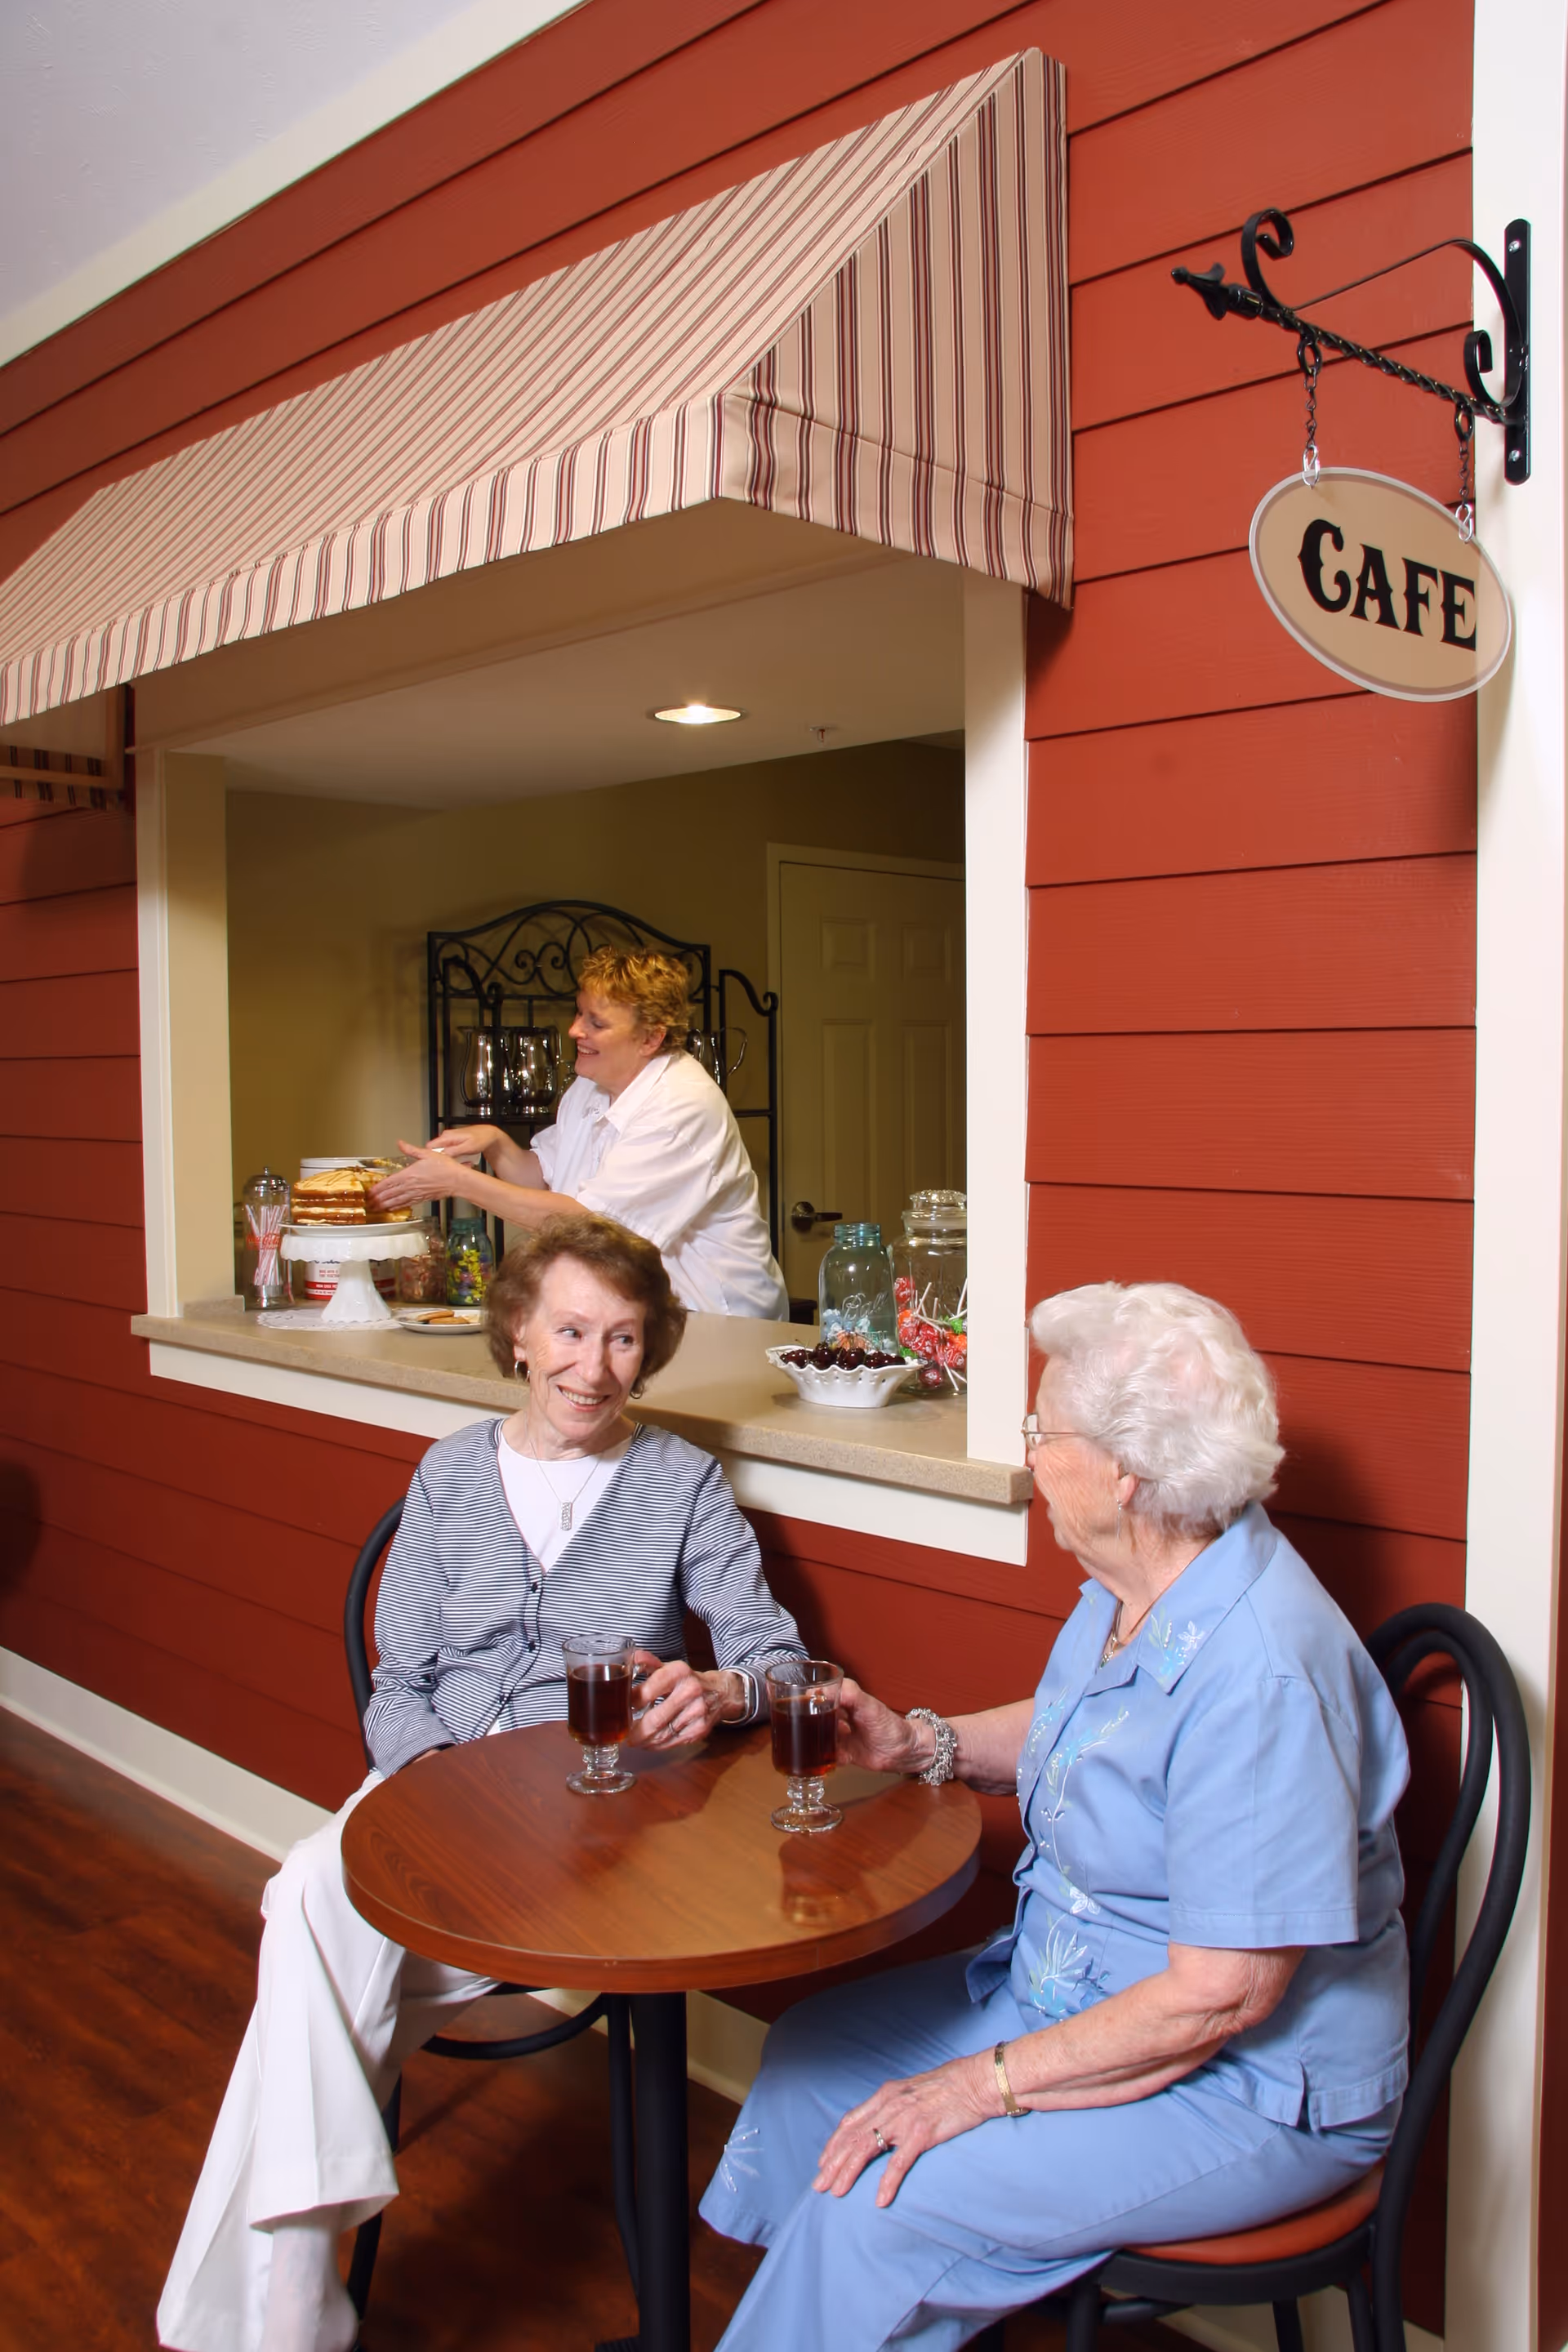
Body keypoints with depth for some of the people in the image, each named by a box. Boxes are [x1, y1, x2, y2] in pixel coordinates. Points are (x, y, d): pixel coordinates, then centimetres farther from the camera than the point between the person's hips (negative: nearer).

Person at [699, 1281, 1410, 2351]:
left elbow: (1219, 1998, -28)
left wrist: (989, 2084, -23)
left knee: (877, 2208, -19)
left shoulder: (1259, 1672, -32)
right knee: (814, 2052, 10)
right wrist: (919, 1743, 3)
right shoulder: (1129, 1590, -2)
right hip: (1072, 1991, 9)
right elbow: (1065, 1729, 19)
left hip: (1248, 2090, -9)